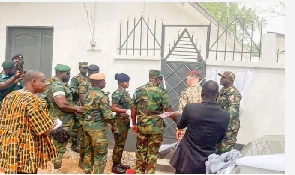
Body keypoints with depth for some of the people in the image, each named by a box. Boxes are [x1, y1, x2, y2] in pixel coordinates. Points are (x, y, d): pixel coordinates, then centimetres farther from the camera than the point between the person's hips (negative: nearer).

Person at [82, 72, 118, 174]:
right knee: (100, 154, 1)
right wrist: (113, 123, -5)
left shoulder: (87, 94, 9)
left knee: (88, 150, 19)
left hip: (86, 124, 9)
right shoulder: (102, 95, -17)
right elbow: (107, 114, -19)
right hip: (98, 127, -9)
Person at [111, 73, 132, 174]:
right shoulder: (117, 93, -15)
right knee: (119, 144, -1)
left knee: (122, 143, 15)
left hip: (125, 121, 9)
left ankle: (119, 163, 26)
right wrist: (126, 111, -22)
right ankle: (115, 166, 8)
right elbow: (113, 108, -18)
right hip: (120, 121, -9)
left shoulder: (125, 92, 11)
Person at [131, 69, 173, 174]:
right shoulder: (161, 92, -9)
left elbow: (133, 109, 6)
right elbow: (168, 110, -10)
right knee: (153, 152, 7)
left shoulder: (138, 90, 3)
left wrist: (134, 124, 15)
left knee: (141, 150, 17)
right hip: (156, 127, -4)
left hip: (141, 126, 4)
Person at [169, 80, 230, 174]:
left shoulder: (190, 107, -17)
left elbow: (180, 125, 4)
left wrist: (175, 116, 25)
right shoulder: (225, 115, -10)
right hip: (208, 163, 2)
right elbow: (219, 140, 5)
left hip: (187, 160, -2)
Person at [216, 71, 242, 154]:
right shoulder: (222, 91, 14)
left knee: (226, 150, -6)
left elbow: (233, 109, -25)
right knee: (218, 149, 16)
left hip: (229, 126, -9)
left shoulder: (233, 93, -16)